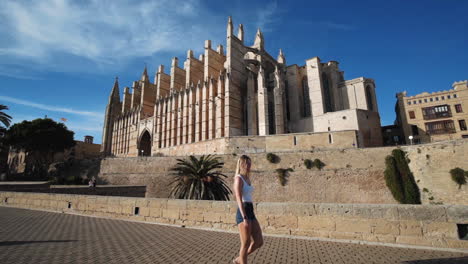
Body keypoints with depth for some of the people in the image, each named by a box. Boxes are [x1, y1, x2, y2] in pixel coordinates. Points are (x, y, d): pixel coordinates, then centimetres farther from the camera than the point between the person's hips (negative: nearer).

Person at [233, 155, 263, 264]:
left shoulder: (247, 179, 16)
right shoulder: (238, 179, -11)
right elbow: (239, 199, -20)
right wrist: (245, 218, -26)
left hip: (250, 212, 9)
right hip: (243, 214, -9)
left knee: (259, 242, 8)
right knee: (245, 245, 1)